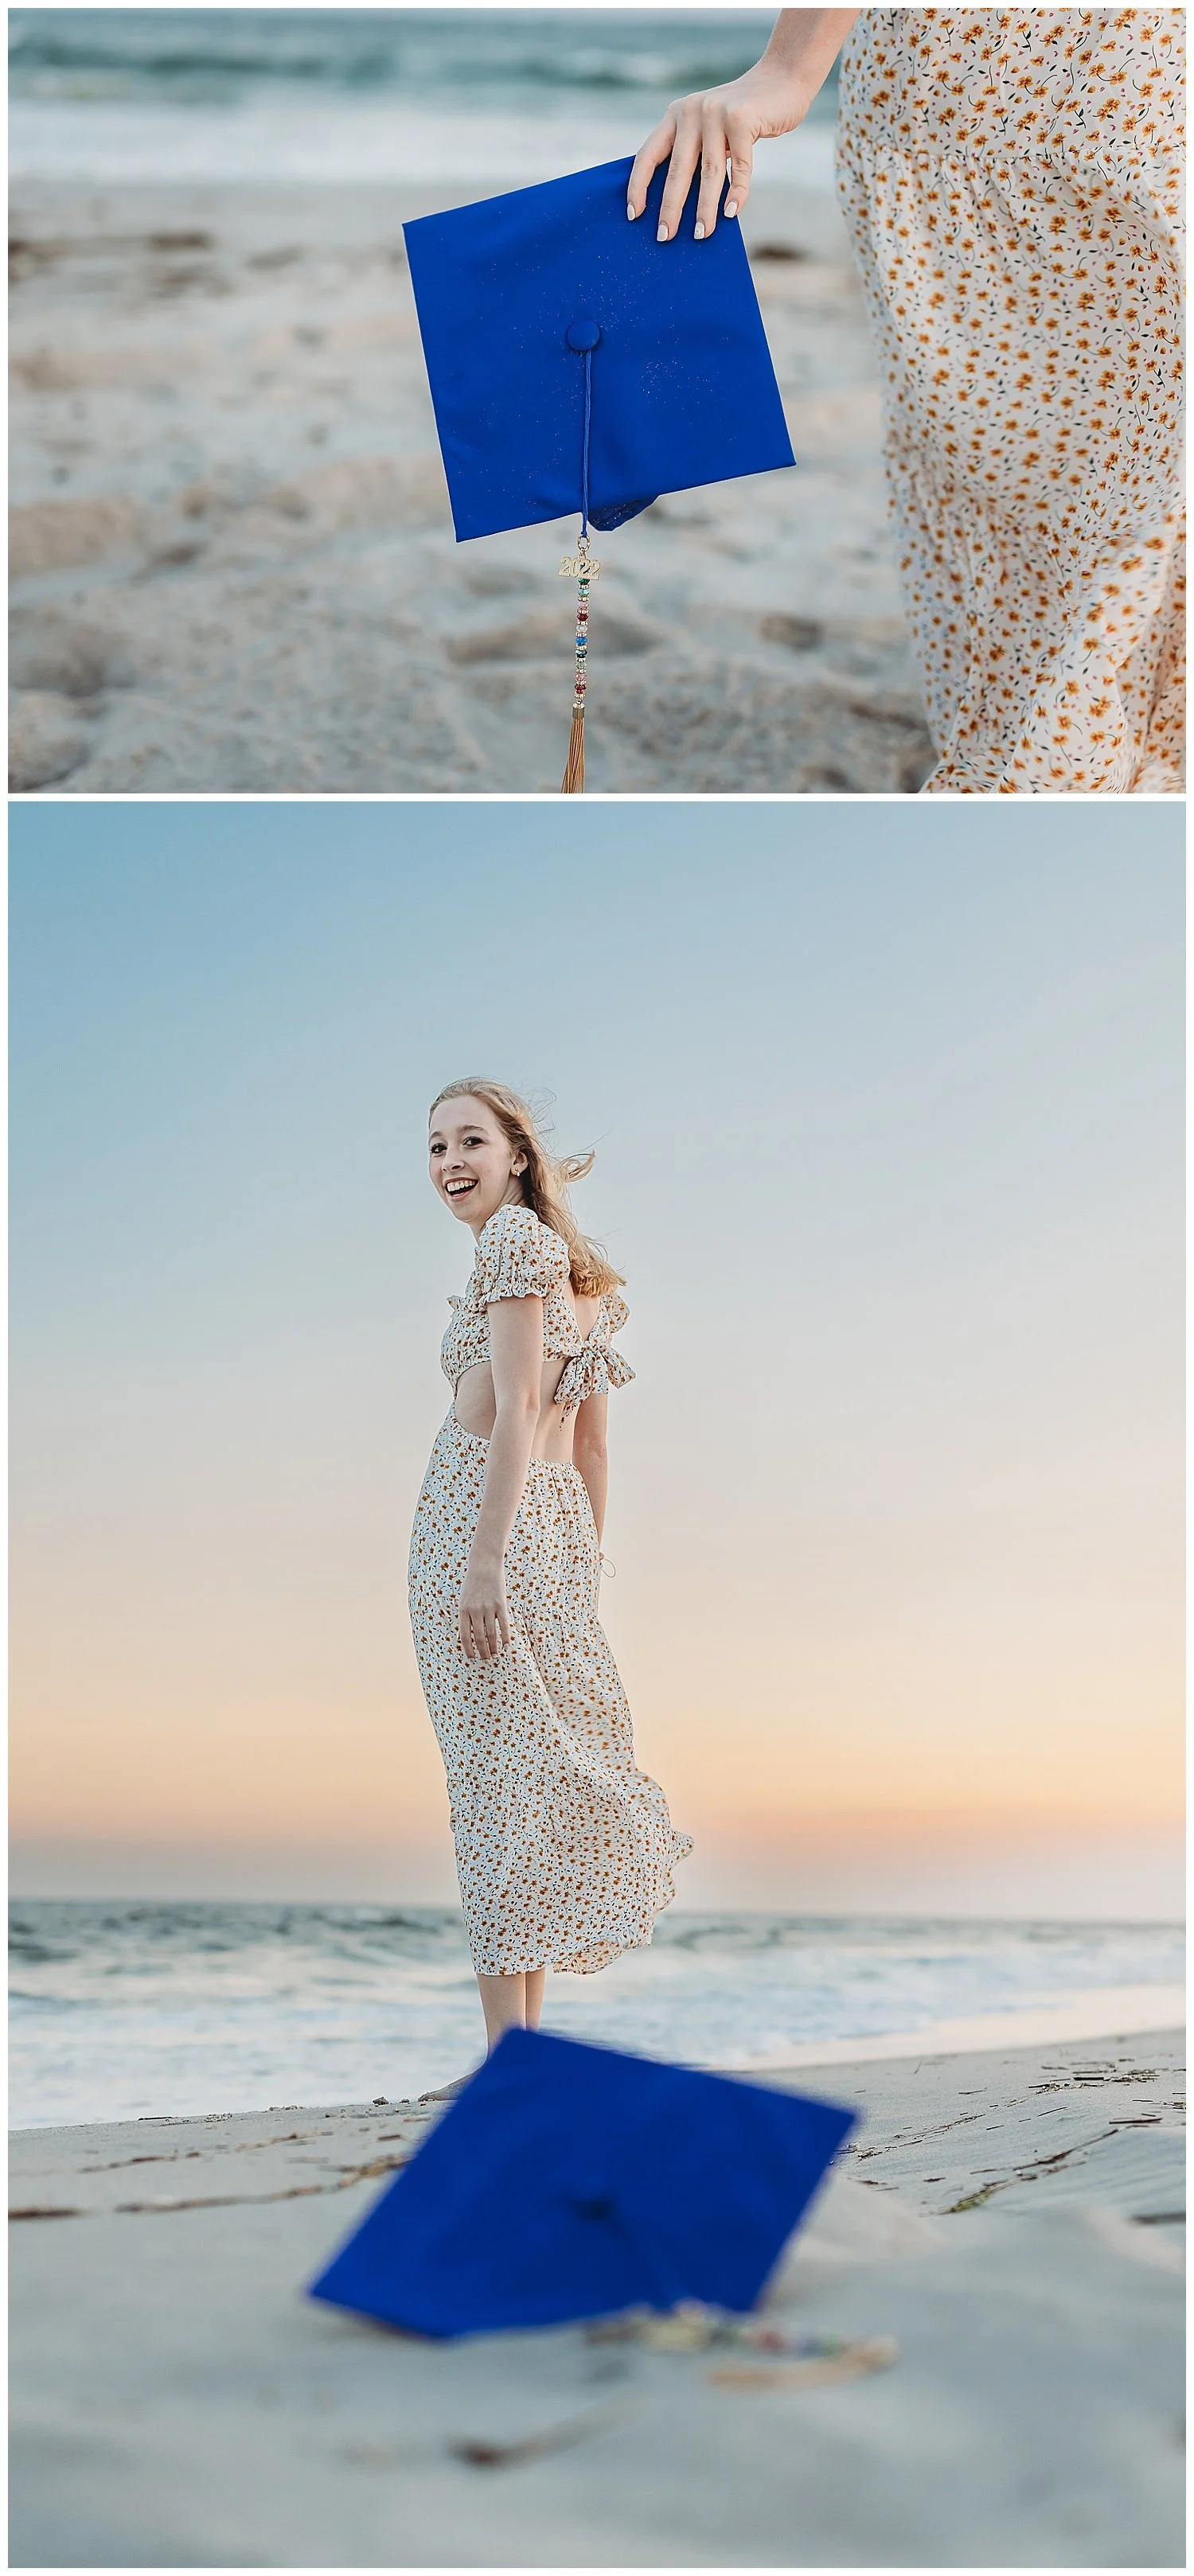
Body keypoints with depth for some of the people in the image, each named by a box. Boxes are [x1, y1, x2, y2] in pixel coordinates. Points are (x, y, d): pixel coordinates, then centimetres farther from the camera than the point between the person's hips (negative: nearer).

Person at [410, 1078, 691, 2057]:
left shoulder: (514, 1234, -6)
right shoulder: (576, 1268, 20)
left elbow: (515, 1408, -16)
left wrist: (483, 1564, -20)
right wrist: (585, 1564, 22)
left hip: (485, 1512, -8)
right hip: (560, 1521, 8)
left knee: (498, 1777, -6)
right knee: (538, 1774, 11)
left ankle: (508, 2053, -4)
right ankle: (527, 2039, 17)